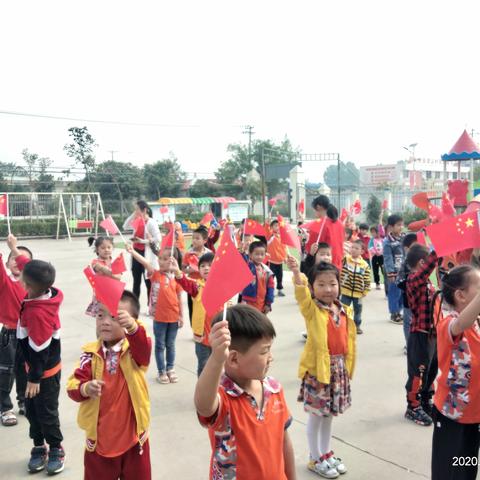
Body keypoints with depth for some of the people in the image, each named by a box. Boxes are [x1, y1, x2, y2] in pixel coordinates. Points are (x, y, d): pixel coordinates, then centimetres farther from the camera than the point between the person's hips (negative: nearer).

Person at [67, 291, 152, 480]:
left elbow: (144, 348, -36)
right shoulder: (91, 353, -5)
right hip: (99, 437, 2)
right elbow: (73, 385, -9)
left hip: (133, 435, -1)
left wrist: (133, 328, -56)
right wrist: (85, 389, -32)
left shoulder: (134, 350, -12)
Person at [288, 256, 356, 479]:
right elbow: (302, 293, -34)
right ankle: (315, 459, 25)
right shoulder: (311, 309, -12)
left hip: (338, 368, 6)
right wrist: (296, 272, -51)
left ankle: (326, 454, 37)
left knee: (329, 414, 20)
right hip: (317, 368, -5)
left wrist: (347, 366, 11)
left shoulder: (344, 311, 3)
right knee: (315, 415, 8)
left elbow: (348, 341, 10)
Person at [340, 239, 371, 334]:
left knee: (357, 310, 16)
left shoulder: (365, 265, -4)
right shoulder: (345, 259, -4)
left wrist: (365, 291, -2)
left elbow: (367, 280, 0)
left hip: (358, 293, 1)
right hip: (346, 292, -1)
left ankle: (357, 325, 33)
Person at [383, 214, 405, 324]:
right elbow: (388, 258, -14)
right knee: (395, 293, 0)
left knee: (403, 292, 12)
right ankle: (394, 314, 12)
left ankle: (398, 312, 26)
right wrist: (390, 273, -17)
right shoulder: (387, 242, -12)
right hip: (394, 272, -6)